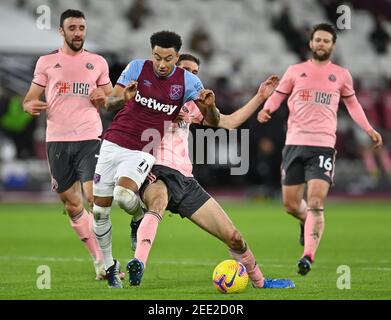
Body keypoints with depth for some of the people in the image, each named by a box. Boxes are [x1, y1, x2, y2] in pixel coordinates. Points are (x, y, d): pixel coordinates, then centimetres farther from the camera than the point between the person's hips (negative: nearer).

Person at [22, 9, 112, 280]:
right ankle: (99, 259, 18)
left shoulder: (98, 62, 9)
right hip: (58, 141, 1)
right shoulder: (46, 62, 8)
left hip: (90, 138, -1)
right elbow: (29, 100, 10)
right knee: (72, 204, 5)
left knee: (95, 198, -16)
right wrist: (30, 106, -14)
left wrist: (108, 99, -6)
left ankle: (106, 261, -10)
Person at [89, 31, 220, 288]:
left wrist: (209, 106, -28)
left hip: (143, 152, -2)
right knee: (100, 210, 2)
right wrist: (123, 98, -29)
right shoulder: (137, 68, -3)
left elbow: (213, 120, -4)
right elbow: (110, 103, -5)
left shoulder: (187, 81, -3)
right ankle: (109, 265, 21)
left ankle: (140, 217, 6)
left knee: (124, 195, -29)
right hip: (114, 144, 2)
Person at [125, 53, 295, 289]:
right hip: (157, 172, -7)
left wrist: (260, 97, 27)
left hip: (185, 179, 7)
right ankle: (138, 264, -60)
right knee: (158, 202, -45)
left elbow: (229, 121, 29)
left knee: (234, 237, 6)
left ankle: (260, 282, 27)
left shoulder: (192, 105, 25)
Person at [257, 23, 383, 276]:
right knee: (291, 204, 6)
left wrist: (368, 129, 14)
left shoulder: (341, 75, 11)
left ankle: (308, 256, -21)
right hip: (294, 143, 2)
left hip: (323, 146, -2)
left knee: (315, 205, -16)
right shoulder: (295, 71, 10)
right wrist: (266, 109, -10)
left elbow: (352, 103, 24)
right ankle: (307, 222, 41)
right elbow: (278, 96, 13)